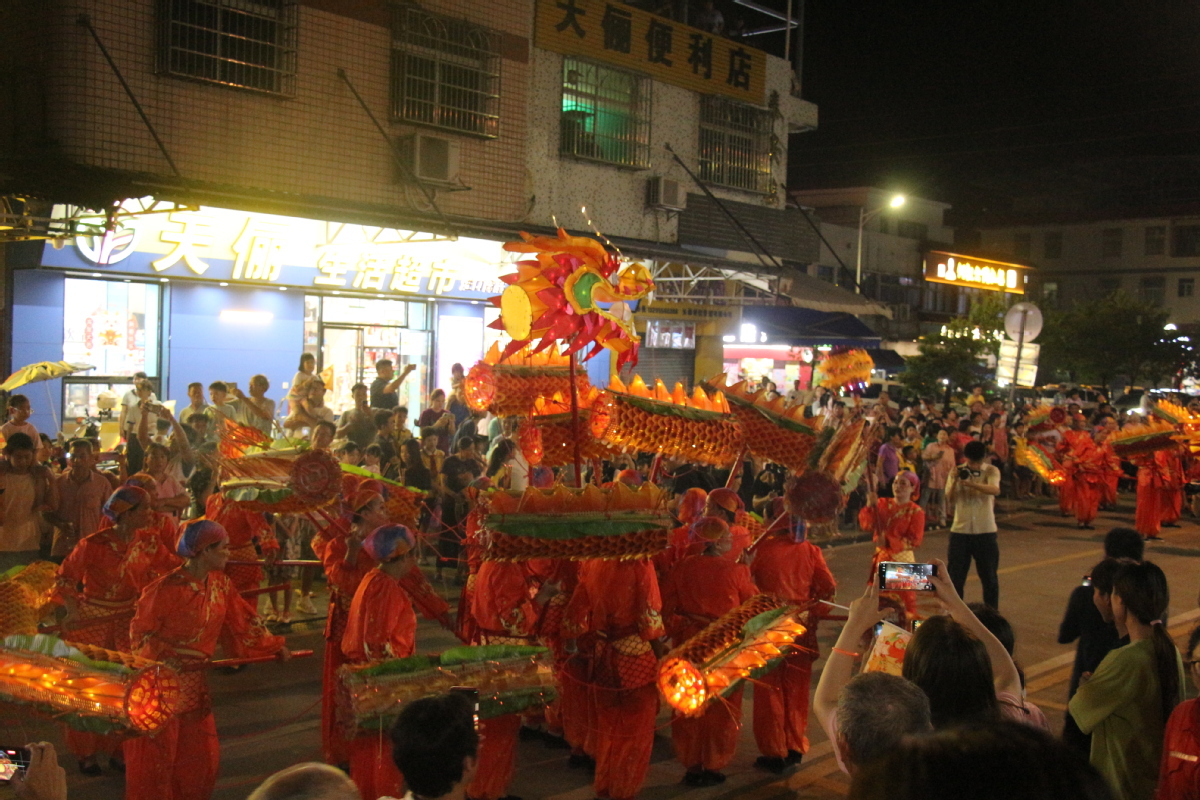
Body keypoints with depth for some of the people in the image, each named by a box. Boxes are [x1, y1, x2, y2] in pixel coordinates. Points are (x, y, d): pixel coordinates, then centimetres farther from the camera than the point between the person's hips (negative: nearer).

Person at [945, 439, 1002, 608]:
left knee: (989, 575, 8)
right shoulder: (957, 472, 2)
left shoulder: (991, 471, -4)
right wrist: (955, 481, -21)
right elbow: (950, 500, -5)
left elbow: (995, 490, -25)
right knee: (955, 575, 6)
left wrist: (971, 483, -39)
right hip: (960, 530, 1)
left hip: (985, 531, -1)